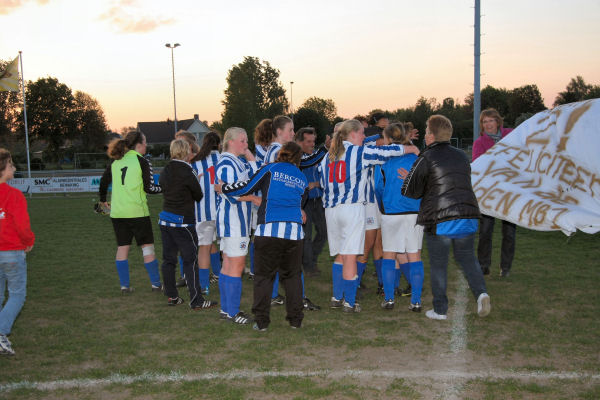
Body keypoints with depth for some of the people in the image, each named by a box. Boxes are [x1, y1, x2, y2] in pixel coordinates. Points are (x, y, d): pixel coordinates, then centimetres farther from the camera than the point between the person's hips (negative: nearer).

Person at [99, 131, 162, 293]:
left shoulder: (115, 161, 9)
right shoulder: (142, 161, -7)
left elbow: (104, 181, 15)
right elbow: (149, 188, -9)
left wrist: (103, 200, 29)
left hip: (117, 212, 5)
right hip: (137, 211, -5)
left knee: (122, 247, 10)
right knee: (147, 246, 5)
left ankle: (124, 285, 12)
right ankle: (156, 284, 9)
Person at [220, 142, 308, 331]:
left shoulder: (270, 169, 6)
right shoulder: (302, 179, 19)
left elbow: (247, 188, 6)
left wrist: (222, 187, 20)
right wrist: (257, 199, 31)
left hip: (269, 230, -3)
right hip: (294, 232, 3)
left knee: (263, 276, 6)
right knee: (292, 275, 15)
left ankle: (261, 321, 8)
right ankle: (295, 319, 18)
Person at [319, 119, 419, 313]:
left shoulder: (328, 156, 13)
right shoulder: (360, 152, -4)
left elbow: (322, 182, 17)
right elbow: (387, 151, 0)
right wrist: (412, 149, 15)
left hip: (331, 210, 6)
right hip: (352, 209, -6)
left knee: (339, 256, 16)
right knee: (350, 257, -3)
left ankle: (337, 297, 19)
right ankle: (350, 303, 1)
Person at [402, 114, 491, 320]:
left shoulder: (426, 159, -6)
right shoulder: (461, 156, 13)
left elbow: (409, 191, -7)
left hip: (439, 220, -5)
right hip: (467, 217, 5)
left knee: (438, 264, 7)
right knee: (467, 258, 19)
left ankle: (440, 310, 12)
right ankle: (481, 292, -2)